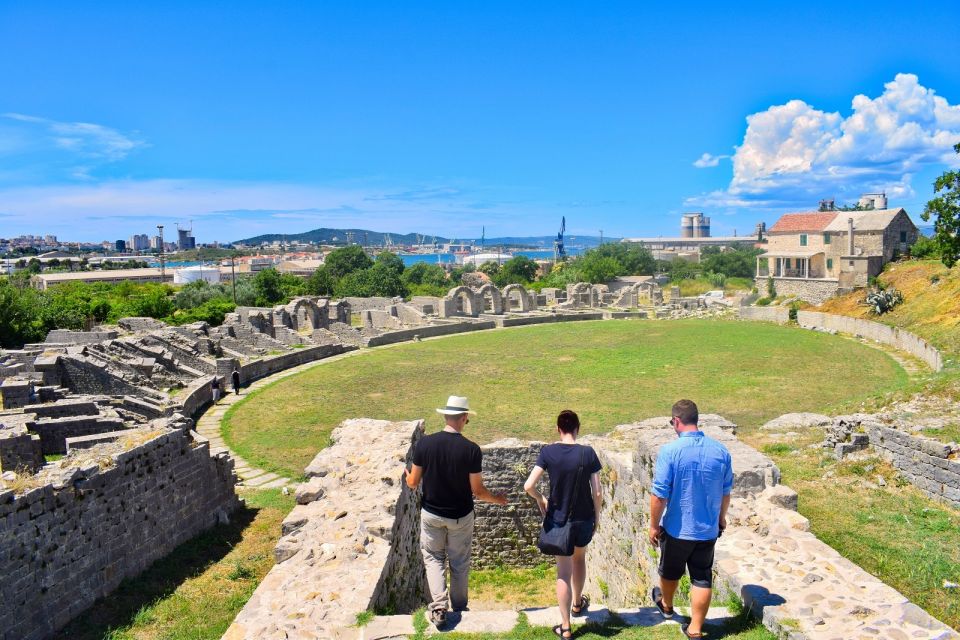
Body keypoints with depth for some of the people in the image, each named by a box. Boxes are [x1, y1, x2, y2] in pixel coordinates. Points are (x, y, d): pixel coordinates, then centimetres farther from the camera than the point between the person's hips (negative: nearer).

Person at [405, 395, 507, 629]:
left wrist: (408, 475, 18)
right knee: (459, 561, 19)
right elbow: (477, 491, -12)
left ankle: (438, 606, 4)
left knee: (433, 558, 18)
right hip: (461, 516, 0)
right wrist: (496, 499, 7)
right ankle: (458, 606, 34)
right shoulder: (471, 450, -20)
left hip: (431, 514, 1)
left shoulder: (424, 443, -15)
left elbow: (413, 483, -6)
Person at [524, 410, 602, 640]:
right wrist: (597, 517, 6)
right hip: (584, 518, 1)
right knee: (579, 559, 28)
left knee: (563, 572, 9)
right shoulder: (588, 453, -13)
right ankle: (577, 603, 48)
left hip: (558, 519, -1)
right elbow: (597, 493, -10)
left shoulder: (548, 452, -14)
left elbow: (528, 486, -18)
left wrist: (540, 500, 2)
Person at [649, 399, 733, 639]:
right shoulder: (720, 451, -7)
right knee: (702, 578, 13)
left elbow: (659, 494, -19)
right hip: (708, 529, 2)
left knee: (670, 571, 22)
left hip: (676, 528, -2)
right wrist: (721, 518, 21)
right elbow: (726, 492, 5)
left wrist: (654, 525, -6)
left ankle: (666, 605, 47)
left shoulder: (669, 451, -21)